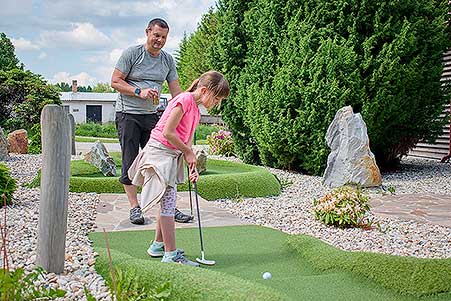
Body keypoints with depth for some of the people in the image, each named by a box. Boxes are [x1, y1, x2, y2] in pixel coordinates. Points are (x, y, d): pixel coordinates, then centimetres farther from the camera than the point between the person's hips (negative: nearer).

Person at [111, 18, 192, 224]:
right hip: (128, 114, -4)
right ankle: (134, 207, 8)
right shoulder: (132, 53, -5)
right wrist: (139, 92, -18)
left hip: (151, 115, 4)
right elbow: (115, 82, -6)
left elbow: (175, 90, 10)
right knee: (130, 163, 0)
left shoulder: (168, 60, 9)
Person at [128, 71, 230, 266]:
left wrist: (192, 166, -2)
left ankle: (158, 246, 30)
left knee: (167, 203, 16)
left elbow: (188, 139, 11)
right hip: (160, 152, -10)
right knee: (168, 204, -9)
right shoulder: (185, 100, -16)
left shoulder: (196, 110, 14)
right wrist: (188, 152, -10)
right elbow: (168, 132, -21)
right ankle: (171, 255, -5)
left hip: (172, 156, 10)